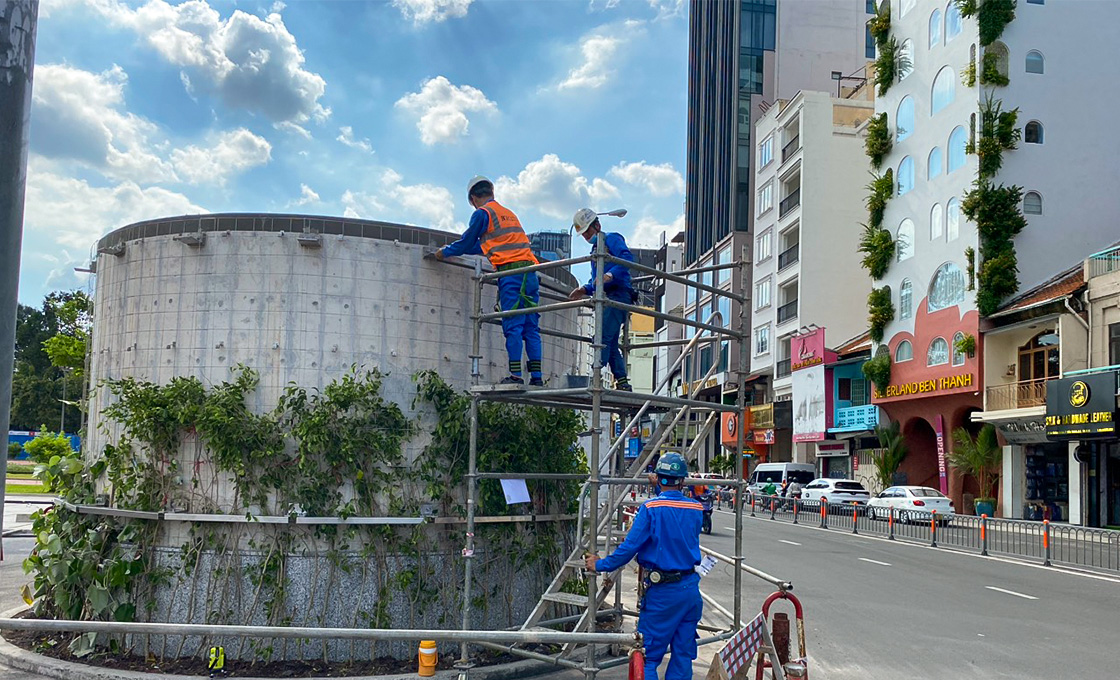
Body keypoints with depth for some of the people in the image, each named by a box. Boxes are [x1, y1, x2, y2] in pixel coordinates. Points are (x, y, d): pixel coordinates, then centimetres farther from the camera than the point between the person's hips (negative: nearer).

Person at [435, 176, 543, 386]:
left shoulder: (482, 213, 4)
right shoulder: (508, 213, 29)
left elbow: (466, 243, 10)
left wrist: (444, 252, 28)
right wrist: (457, 250, 47)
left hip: (511, 271, -7)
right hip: (531, 272, 7)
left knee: (512, 326, -9)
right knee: (531, 327, 3)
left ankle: (515, 374, -13)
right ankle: (537, 376, 0)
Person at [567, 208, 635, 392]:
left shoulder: (611, 239, 1)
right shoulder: (595, 249, 29)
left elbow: (627, 257, -18)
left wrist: (611, 274, -31)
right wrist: (585, 290, 14)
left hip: (617, 295, -10)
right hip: (607, 298, 10)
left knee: (603, 337, -19)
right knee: (611, 344, 7)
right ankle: (622, 383, 7)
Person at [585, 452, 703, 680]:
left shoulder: (650, 508, -12)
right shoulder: (696, 509, 2)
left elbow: (630, 547, -13)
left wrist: (600, 565, 1)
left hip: (662, 592, -5)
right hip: (691, 588, 5)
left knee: (648, 655, 1)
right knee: (683, 654, 12)